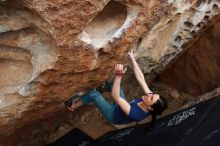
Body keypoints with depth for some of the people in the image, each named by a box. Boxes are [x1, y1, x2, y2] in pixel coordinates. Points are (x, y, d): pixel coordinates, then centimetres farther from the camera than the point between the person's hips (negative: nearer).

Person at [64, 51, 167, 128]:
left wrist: (118, 75, -59)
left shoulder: (135, 114, -44)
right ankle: (100, 89, 43)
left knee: (94, 94, -11)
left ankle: (73, 106, 16)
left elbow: (115, 96, -49)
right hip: (120, 108, 6)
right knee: (113, 85, 10)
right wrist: (132, 58, -22)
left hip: (114, 115, -6)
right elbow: (141, 78, -22)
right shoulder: (150, 97, -27)